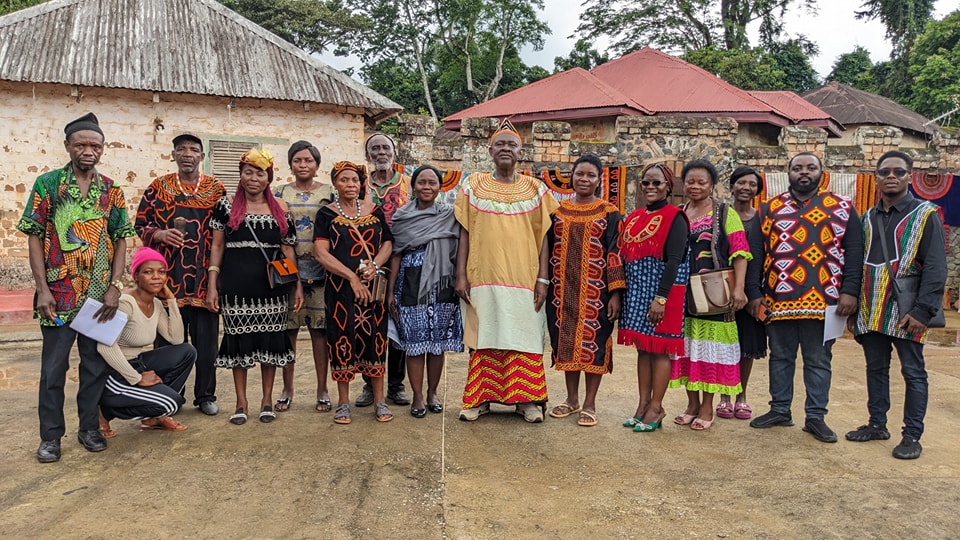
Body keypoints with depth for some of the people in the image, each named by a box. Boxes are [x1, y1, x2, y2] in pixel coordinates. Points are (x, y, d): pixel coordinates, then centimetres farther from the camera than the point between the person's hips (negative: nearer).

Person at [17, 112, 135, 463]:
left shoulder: (111, 190, 6)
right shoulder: (47, 184, -1)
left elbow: (121, 240, 5)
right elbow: (35, 237, -3)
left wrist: (115, 287, -5)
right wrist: (43, 289, -10)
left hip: (101, 294, 2)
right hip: (59, 293, -2)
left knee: (96, 362, 10)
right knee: (53, 366, 5)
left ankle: (90, 427, 23)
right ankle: (51, 435, 17)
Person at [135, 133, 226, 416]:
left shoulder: (216, 189, 8)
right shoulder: (158, 187, 7)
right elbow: (140, 224, 9)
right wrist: (159, 234, -13)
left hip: (204, 277, 0)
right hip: (168, 276, 0)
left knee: (206, 338, 4)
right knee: (168, 338, 5)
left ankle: (206, 395, 17)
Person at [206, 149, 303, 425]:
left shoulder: (280, 209, 7)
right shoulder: (226, 206, 3)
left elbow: (288, 249, 9)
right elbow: (217, 247, 3)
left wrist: (297, 284, 3)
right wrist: (212, 285, -3)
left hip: (271, 287, 1)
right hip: (236, 286, -1)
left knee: (270, 340, 5)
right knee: (238, 341, 5)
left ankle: (267, 399, 19)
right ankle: (241, 402, 18)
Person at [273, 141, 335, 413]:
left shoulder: (329, 193, 6)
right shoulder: (280, 194, 8)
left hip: (320, 270, -1)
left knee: (319, 328, 2)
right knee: (287, 329, 4)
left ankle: (322, 389, 13)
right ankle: (287, 388, 17)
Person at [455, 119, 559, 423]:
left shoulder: (536, 189, 7)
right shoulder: (473, 185, 8)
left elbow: (543, 236, 6)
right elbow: (465, 233, 7)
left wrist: (543, 278, -2)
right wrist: (461, 275, 0)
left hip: (523, 279, 0)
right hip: (482, 278, 0)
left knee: (525, 338, 3)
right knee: (483, 338, 5)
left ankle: (526, 399, 13)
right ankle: (480, 399, 15)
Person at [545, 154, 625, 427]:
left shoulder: (609, 213, 0)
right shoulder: (558, 211, 10)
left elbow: (615, 253, -4)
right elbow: (548, 249, 12)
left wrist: (615, 293, -10)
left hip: (595, 290, -3)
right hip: (563, 289, 3)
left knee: (593, 342, 0)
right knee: (566, 341, 9)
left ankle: (589, 404, 12)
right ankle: (572, 399, 23)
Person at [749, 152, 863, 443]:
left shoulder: (842, 207, 4)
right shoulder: (770, 208, 6)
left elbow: (854, 252, 1)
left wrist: (850, 291, -9)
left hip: (823, 300, -1)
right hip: (778, 299, 1)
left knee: (818, 361, 8)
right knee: (780, 357, 12)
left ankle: (815, 416, 18)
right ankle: (780, 410, 24)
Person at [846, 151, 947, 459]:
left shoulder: (925, 214, -3)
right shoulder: (867, 218, 11)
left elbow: (935, 267, -10)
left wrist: (923, 310, -17)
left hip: (906, 311, -5)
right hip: (871, 311, 5)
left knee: (913, 372, 3)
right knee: (875, 369, 13)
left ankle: (912, 435, 11)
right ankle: (877, 424, 24)